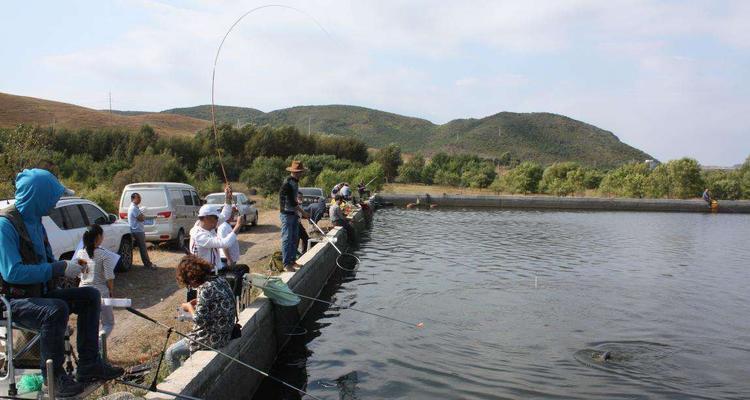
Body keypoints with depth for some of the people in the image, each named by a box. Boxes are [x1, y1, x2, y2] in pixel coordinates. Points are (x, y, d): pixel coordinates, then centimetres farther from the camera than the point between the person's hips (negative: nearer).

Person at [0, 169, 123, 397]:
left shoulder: (34, 220, 10)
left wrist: (68, 267, 0)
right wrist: (60, 269, -24)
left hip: (40, 292, 9)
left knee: (90, 296, 0)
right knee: (57, 309, -34)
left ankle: (88, 365, 0)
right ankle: (53, 374, -15)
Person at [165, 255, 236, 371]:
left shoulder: (205, 289, -24)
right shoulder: (220, 279, 1)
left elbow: (200, 320, -22)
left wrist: (189, 307, -5)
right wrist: (197, 301, 9)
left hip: (213, 338, -9)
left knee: (171, 353, 3)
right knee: (183, 341, 31)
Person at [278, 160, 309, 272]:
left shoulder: (296, 181, 10)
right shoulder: (287, 183, -20)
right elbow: (292, 201, -21)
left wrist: (300, 212, 15)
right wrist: (303, 213, -19)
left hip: (294, 213, 9)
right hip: (287, 214, -9)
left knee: (295, 238, 13)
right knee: (287, 239, -5)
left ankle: (292, 260, 23)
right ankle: (286, 264, -1)